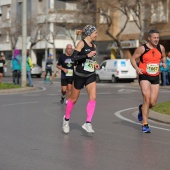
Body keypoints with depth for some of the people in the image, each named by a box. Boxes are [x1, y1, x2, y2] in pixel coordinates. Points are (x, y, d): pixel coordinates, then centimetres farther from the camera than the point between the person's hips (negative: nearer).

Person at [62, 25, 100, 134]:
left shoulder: (93, 46, 12)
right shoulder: (82, 43, -10)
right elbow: (74, 58, -20)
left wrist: (94, 64, 9)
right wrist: (88, 55, -25)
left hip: (91, 76, 5)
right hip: (79, 75, -5)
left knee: (93, 97, -14)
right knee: (74, 99, 8)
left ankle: (88, 123, -13)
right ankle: (66, 119, 31)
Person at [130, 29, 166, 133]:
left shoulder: (161, 48, 3)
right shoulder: (142, 48, -8)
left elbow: (163, 56, 22)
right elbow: (133, 59, -1)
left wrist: (164, 62, -1)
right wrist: (137, 68, -18)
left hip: (155, 77, 4)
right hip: (144, 76, -4)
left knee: (153, 103, 2)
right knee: (147, 98, -18)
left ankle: (142, 108, 39)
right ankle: (145, 124, -11)